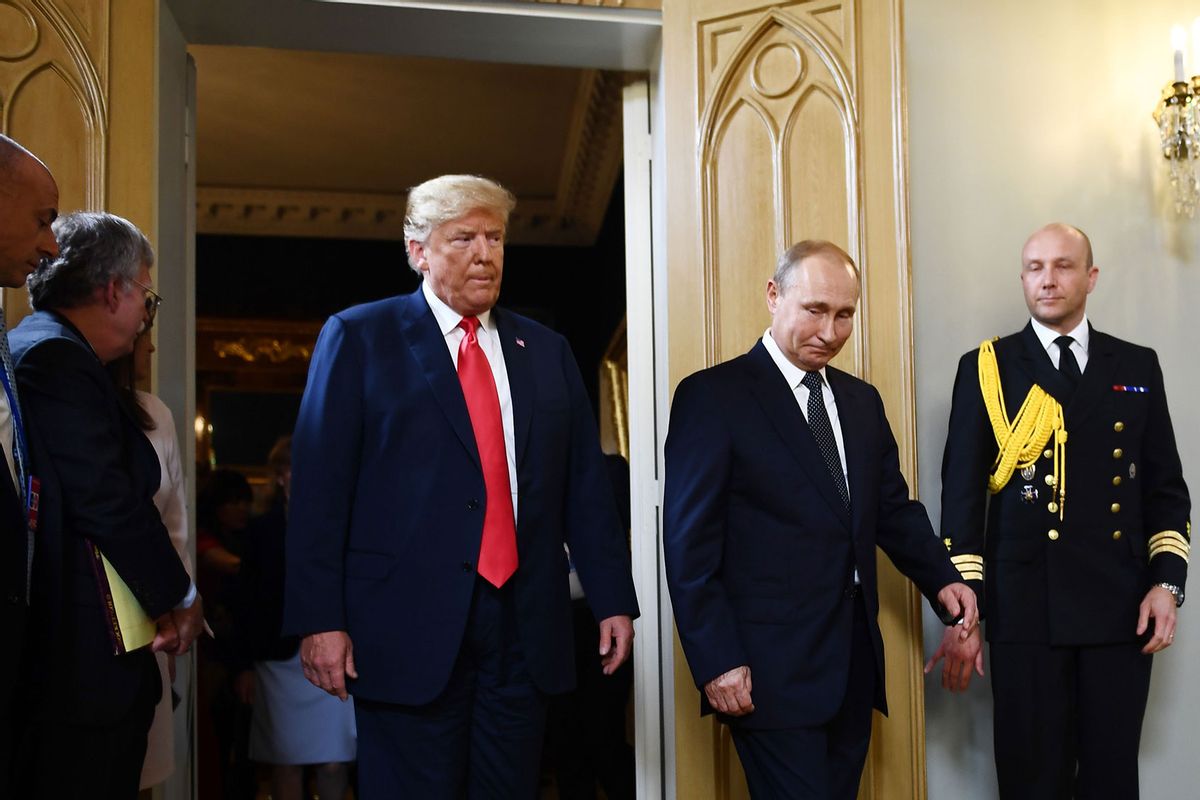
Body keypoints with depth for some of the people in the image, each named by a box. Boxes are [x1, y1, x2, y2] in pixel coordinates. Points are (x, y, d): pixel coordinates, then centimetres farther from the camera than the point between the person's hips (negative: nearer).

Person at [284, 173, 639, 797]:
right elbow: (319, 488, -4)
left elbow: (586, 487, 12)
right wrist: (319, 620, -11)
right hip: (410, 625, -4)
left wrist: (612, 600, 5)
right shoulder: (358, 337, 2)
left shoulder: (546, 350, 14)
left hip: (524, 627, 4)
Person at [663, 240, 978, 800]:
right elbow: (690, 544, -11)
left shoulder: (862, 401, 14)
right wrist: (717, 663, -15)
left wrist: (942, 580, -1)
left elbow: (894, 509, 17)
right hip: (772, 668, -6)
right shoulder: (712, 397, -7)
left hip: (854, 662, 7)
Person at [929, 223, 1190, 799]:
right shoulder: (986, 368, 3)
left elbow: (1166, 486, 13)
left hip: (1123, 611, 2)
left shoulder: (1137, 367, 11)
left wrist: (1167, 580, 0)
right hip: (1026, 611, -2)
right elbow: (961, 493, 0)